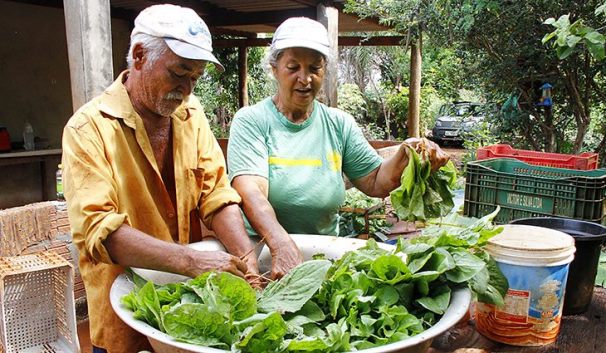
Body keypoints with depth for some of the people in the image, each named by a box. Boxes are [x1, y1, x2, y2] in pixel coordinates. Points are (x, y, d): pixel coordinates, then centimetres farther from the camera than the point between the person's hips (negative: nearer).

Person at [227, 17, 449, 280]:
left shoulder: (340, 124, 6)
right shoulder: (251, 121, -6)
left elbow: (376, 184, 5)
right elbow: (250, 191, -20)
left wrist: (404, 155, -15)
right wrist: (282, 245, -36)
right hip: (261, 248, -3)